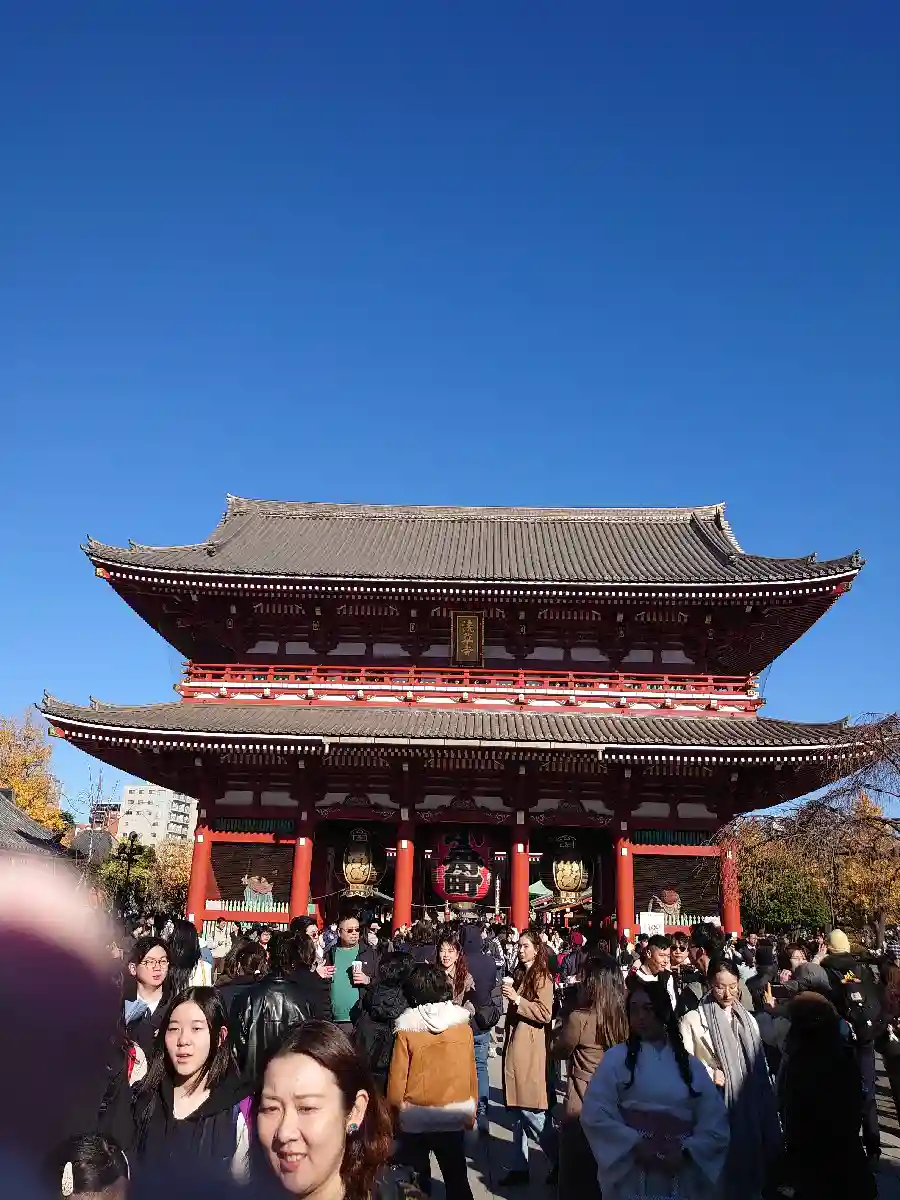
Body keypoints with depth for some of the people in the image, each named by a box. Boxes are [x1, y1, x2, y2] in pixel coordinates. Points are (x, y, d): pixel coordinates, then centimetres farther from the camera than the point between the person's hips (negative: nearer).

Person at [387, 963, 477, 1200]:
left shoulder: (407, 1029, -14)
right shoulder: (462, 1023, -7)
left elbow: (397, 1078, -11)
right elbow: (471, 1073, 0)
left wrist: (395, 1112, 4)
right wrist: (471, 1112, 13)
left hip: (415, 1120, -2)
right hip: (454, 1119, 2)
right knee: (457, 1181, 17)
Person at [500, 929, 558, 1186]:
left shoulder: (542, 976, -9)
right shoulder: (519, 974, 15)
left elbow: (545, 1013, -19)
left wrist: (517, 999, -22)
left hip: (530, 1050, -8)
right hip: (514, 1047, 8)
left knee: (530, 1111, -6)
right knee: (518, 1111, 11)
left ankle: (559, 1162, 5)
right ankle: (519, 1167, 17)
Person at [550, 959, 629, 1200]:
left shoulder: (580, 1018, -22)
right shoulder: (623, 1017, -8)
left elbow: (557, 1050, -6)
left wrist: (566, 1022, 5)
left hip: (582, 1103, -5)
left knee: (577, 1170, 14)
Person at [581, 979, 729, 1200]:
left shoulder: (690, 1065, 5)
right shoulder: (616, 1058, -2)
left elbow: (716, 1124, 3)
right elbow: (594, 1114, -7)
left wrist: (687, 1151, -11)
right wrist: (635, 1145, -15)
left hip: (681, 1180, 2)